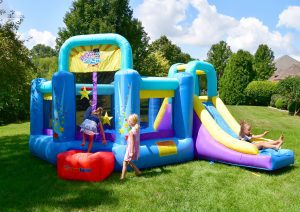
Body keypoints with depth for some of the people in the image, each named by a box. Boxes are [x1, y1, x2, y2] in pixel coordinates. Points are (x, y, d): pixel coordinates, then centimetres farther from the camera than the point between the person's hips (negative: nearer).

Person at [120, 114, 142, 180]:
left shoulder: (131, 132, -21)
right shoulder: (137, 129, 1)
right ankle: (138, 171, 29)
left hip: (131, 150, -8)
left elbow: (132, 142, -22)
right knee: (129, 161, 25)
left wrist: (131, 152, -20)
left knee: (125, 163, 1)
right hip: (136, 149, 8)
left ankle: (122, 177, 4)